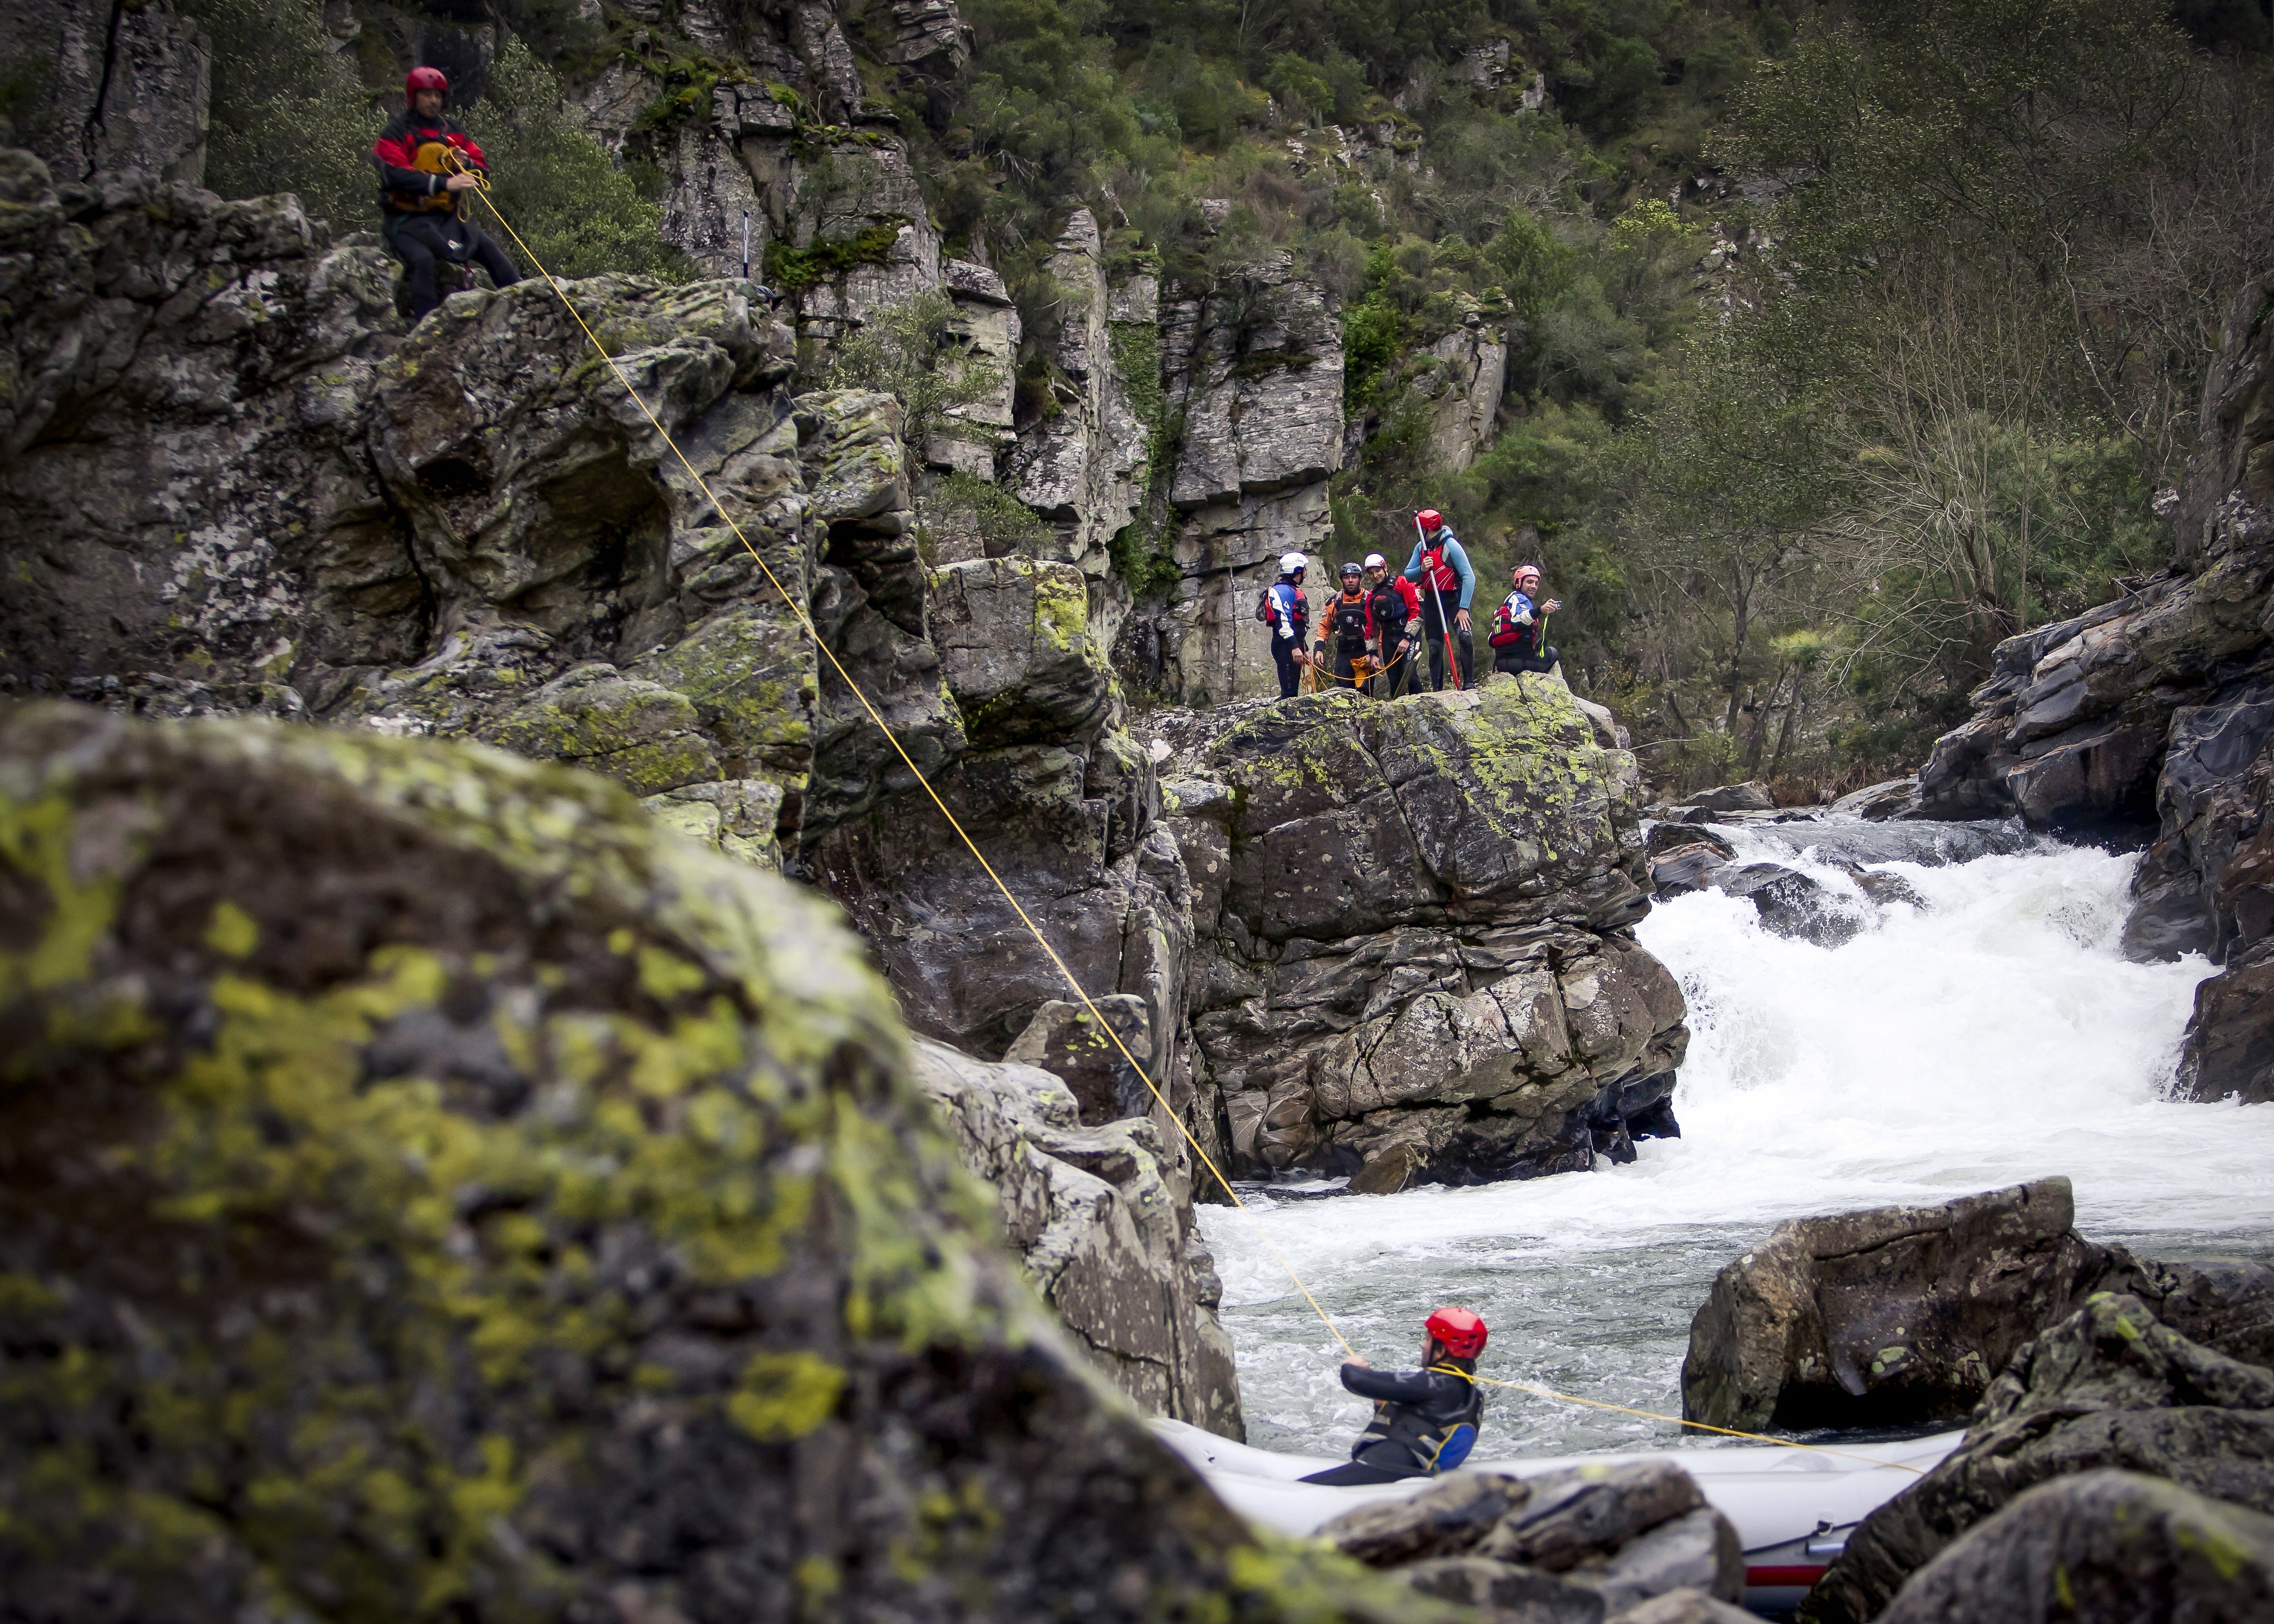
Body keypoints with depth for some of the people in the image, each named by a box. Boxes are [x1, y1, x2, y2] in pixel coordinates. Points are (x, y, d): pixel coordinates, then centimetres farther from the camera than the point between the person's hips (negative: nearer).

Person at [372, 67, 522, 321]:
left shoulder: (451, 131, 13)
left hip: (448, 216, 6)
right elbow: (396, 174, -21)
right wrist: (444, 183, -32)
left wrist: (468, 164, -13)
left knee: (493, 252, -11)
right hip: (408, 219, -6)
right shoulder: (395, 133, -5)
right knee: (425, 260, -31)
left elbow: (483, 168, 13)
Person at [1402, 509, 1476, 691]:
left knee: (1465, 636, -24)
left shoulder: (1450, 545, -18)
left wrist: (1463, 608, -25)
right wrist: (1421, 569, -23)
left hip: (1454, 599, -6)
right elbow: (1408, 575, 0)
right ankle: (1437, 690, 13)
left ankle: (1469, 683, -19)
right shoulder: (1421, 547, 1)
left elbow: (1469, 577, -21)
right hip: (1432, 600, 6)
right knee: (1434, 647, 6)